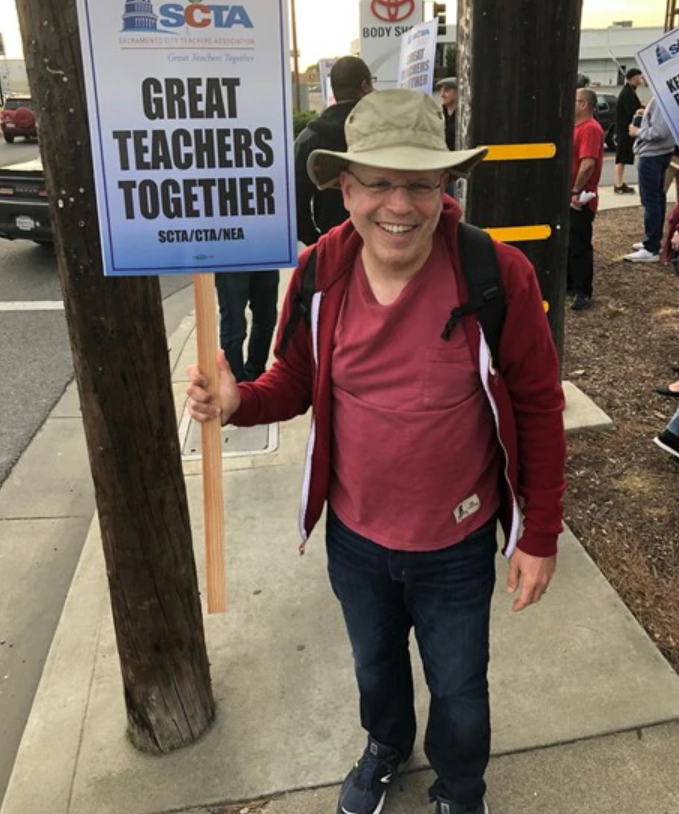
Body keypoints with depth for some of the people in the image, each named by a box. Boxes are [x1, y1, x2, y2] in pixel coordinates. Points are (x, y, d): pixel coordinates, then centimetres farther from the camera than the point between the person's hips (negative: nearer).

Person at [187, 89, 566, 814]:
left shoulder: (497, 274, -22)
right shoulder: (320, 273, -13)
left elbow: (539, 408, -13)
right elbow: (296, 380, 1)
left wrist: (540, 536, -8)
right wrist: (237, 402, -21)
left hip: (457, 545, -3)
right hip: (354, 537, 3)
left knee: (458, 688, 21)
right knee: (374, 664, 30)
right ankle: (386, 747, 64)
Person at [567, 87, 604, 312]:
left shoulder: (590, 128, -16)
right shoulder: (576, 127, 15)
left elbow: (588, 163, -26)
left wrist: (576, 192, -23)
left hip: (579, 199, -10)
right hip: (568, 196, 10)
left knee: (579, 246, -5)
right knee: (565, 242, 16)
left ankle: (583, 292, 2)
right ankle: (569, 282, 29)